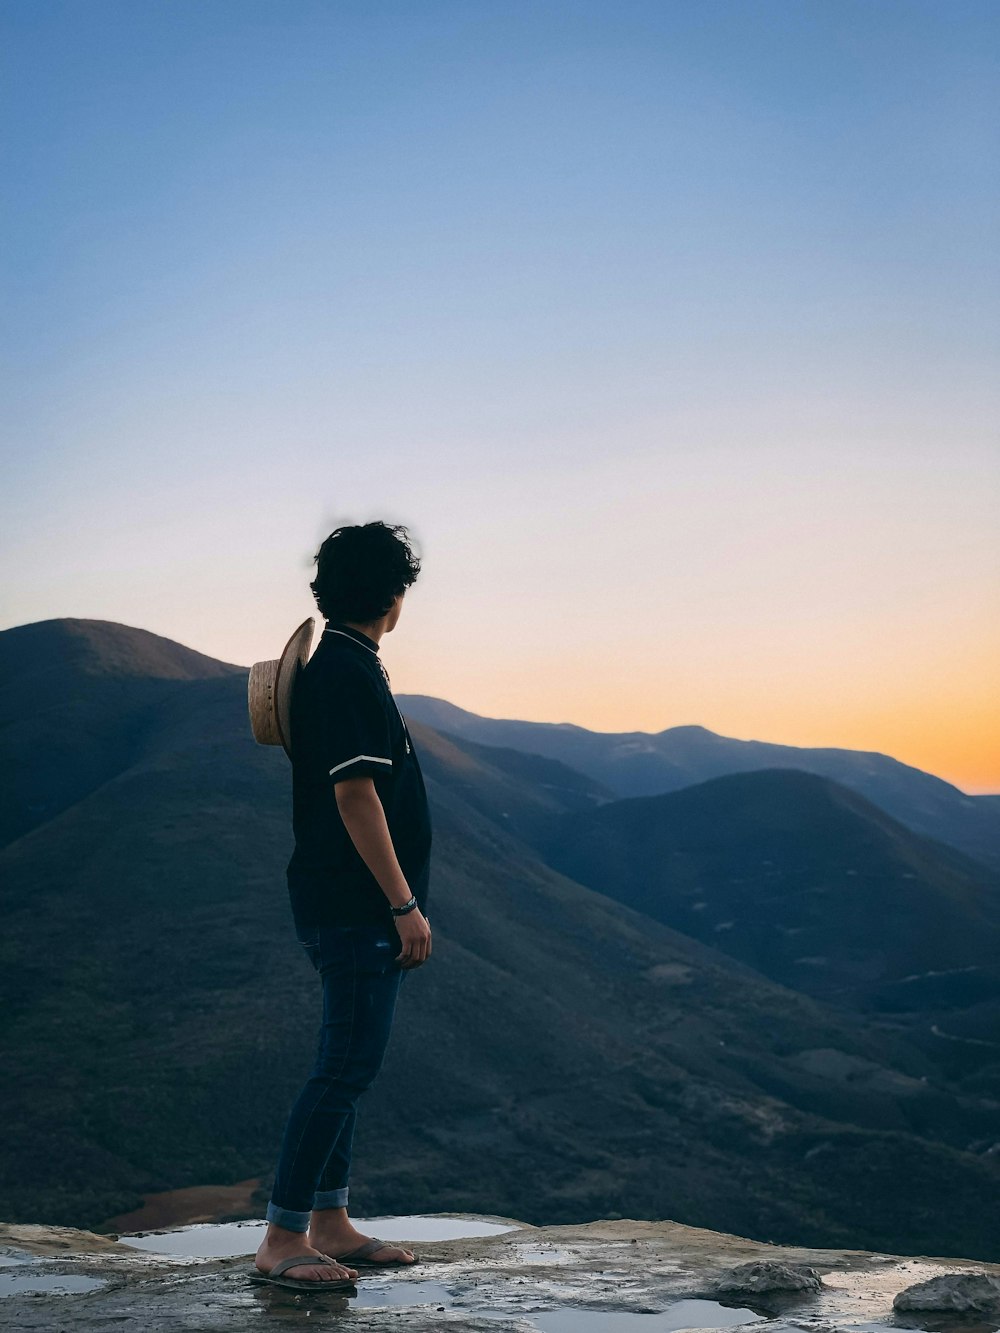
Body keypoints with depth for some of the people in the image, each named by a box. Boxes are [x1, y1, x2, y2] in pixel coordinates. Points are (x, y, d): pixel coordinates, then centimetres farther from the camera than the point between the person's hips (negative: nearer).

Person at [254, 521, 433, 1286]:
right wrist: (405, 905, -19)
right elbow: (356, 796, -22)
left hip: (352, 907, 11)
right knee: (347, 1067, -7)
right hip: (359, 907, -11)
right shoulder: (348, 671, -17)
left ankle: (330, 1223, 22)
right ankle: (282, 1238, -2)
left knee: (347, 1063, 14)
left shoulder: (339, 663, 15)